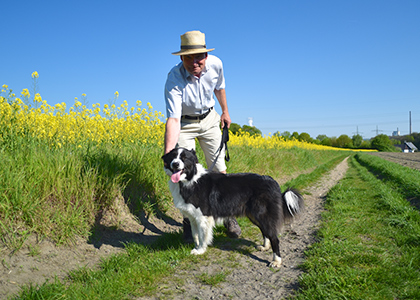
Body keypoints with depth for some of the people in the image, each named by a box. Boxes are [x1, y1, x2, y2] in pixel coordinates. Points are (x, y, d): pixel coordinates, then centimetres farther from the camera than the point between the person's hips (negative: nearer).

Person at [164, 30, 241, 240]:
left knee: (219, 169, 2)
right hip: (184, 124, -3)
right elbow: (173, 119, -37)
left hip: (209, 119, 3)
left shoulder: (215, 64, -20)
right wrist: (168, 153, -47)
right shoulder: (174, 80, -31)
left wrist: (225, 111, 13)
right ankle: (189, 220, 10)